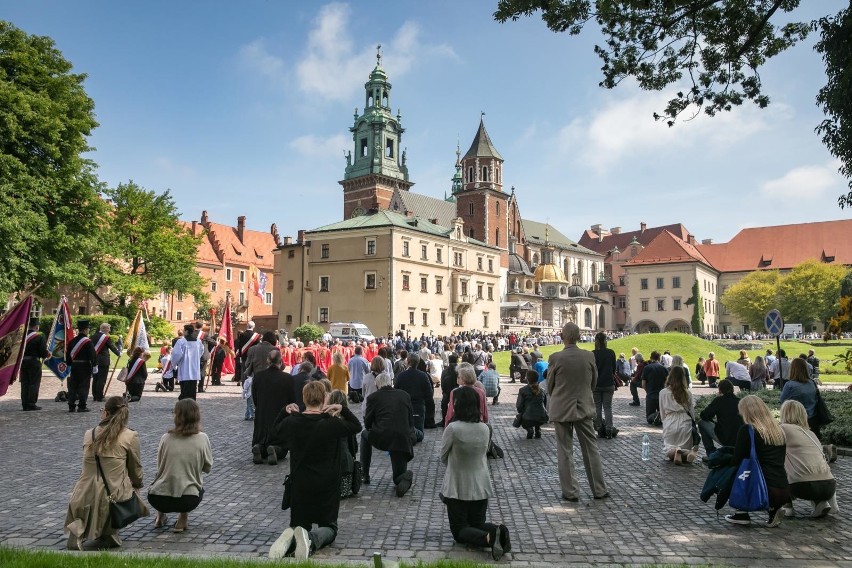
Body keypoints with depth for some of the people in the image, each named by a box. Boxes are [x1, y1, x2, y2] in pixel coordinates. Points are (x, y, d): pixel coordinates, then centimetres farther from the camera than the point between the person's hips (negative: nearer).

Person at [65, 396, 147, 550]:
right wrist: (137, 485, 30)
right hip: (113, 499, -5)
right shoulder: (130, 436, -7)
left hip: (83, 501, 5)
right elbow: (136, 471, 6)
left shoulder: (88, 434, 4)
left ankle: (79, 533, 15)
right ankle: (108, 535, 9)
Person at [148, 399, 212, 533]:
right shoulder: (202, 438, -8)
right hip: (188, 501, -2)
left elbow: (159, 466, 9)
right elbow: (207, 468, 5)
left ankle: (160, 517, 26)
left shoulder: (166, 438, -5)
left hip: (158, 500, 2)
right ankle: (183, 519, 14)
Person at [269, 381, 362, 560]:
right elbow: (357, 426, 6)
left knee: (298, 525, 20)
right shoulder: (332, 424, -13)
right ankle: (311, 540, -21)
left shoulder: (290, 423, -6)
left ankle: (290, 538, -17)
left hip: (299, 487, 2)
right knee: (329, 527, 14)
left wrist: (288, 413, 12)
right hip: (327, 488, -2)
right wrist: (343, 409, -2)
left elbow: (276, 431, 19)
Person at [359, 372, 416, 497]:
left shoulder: (373, 397, 3)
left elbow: (367, 424, 10)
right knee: (399, 478, 19)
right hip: (404, 439, 2)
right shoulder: (405, 395, 11)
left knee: (365, 434, 33)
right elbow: (411, 420, 14)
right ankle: (405, 478, -19)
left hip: (381, 438, -2)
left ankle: (365, 475, 31)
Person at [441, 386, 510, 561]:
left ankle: (488, 537, -21)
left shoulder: (452, 429, -21)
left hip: (458, 487, -5)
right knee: (477, 523, 22)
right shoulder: (485, 428, -6)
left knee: (459, 530, 9)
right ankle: (499, 531, -10)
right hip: (481, 486, 5)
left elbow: (443, 458, -7)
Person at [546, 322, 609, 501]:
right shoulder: (589, 356, -6)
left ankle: (571, 491, 12)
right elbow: (594, 382, 7)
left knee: (565, 451, 7)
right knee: (591, 449, 13)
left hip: (561, 409, -2)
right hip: (584, 408, 3)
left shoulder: (556, 358, -14)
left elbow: (550, 385, -2)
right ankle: (599, 489, 20)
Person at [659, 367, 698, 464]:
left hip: (670, 425, -2)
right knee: (687, 448, 15)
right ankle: (687, 453, -22)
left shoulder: (663, 393, -3)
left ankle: (674, 452, -25)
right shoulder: (688, 393, 2)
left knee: (669, 450, 12)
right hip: (685, 424, 2)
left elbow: (662, 414, 3)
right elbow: (691, 412, 7)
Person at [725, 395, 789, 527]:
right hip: (785, 493, 6)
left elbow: (736, 460, -6)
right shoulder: (779, 431, 11)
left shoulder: (747, 430, -8)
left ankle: (742, 514, 8)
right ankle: (773, 508, 11)